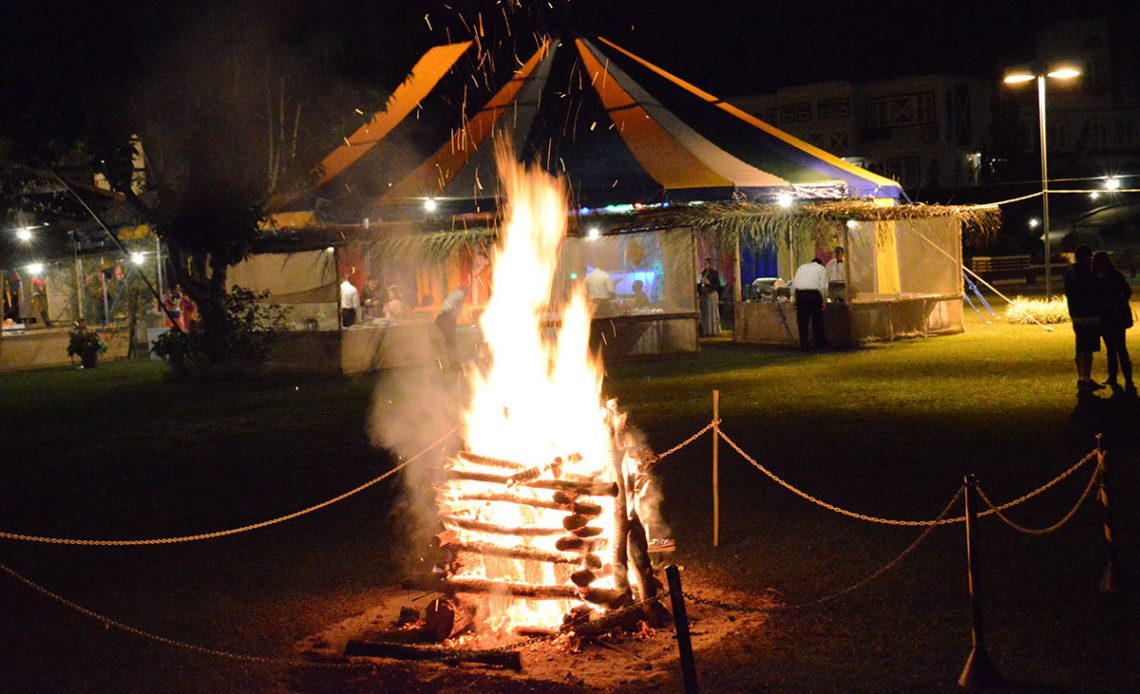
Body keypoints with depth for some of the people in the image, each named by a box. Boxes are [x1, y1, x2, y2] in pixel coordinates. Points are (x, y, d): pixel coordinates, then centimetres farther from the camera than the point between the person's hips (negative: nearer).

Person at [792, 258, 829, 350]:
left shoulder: (802, 267, 24)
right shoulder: (822, 268, 15)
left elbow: (794, 284, 15)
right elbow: (823, 286, 2)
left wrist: (794, 299, 19)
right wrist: (823, 301, 7)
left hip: (800, 293, 2)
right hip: (814, 293, -2)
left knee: (802, 321, 6)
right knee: (817, 320, 11)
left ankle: (804, 345, 6)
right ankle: (820, 343, 20)